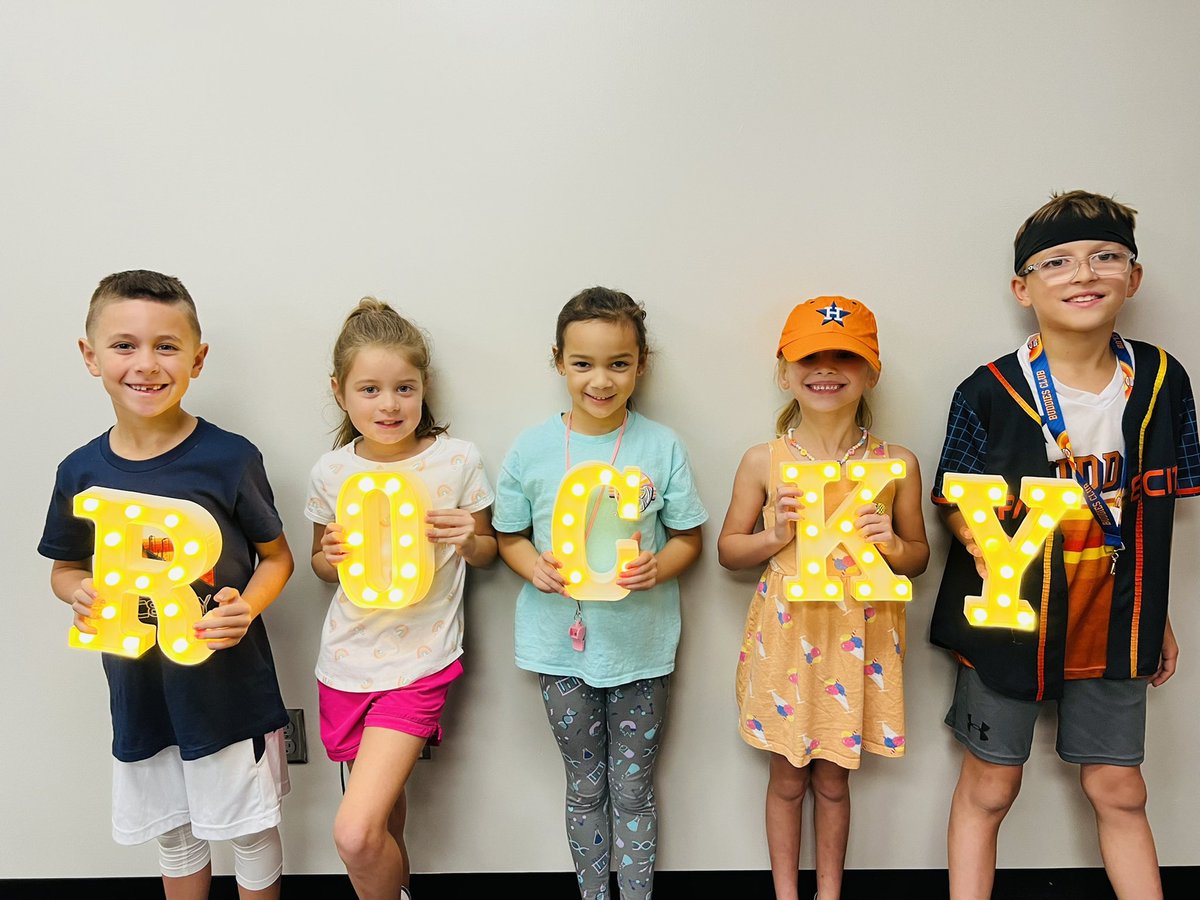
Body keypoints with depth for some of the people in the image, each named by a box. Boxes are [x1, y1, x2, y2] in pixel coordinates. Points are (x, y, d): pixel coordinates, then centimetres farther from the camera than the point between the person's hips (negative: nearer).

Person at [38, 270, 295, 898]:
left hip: (230, 686, -3)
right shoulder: (81, 471, -5)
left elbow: (276, 557, -4)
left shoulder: (230, 458, -15)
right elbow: (63, 569, 10)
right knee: (174, 835, 23)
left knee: (250, 829, 15)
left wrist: (246, 608, -22)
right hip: (140, 690, 3)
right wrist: (81, 593, -12)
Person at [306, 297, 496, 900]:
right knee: (383, 809, 19)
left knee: (356, 834, -13)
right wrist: (331, 555, -10)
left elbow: (487, 552, 4)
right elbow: (320, 563, 12)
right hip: (348, 658, 4)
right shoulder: (331, 471, -2)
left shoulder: (457, 459, -9)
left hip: (419, 662, -3)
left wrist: (467, 538, -18)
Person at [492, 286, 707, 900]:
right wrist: (534, 568, -16)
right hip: (562, 641, 1)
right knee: (585, 787, 17)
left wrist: (658, 568, -20)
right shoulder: (531, 449, -5)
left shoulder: (661, 446, -7)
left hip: (639, 644, 0)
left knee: (632, 788, 14)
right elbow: (509, 536, 4)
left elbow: (688, 537, 0)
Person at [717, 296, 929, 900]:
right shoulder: (763, 461, -6)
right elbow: (728, 549, 2)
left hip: (859, 639, 1)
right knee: (787, 779, 15)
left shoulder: (896, 463, -4)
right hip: (786, 635, 0)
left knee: (833, 780, 17)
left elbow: (918, 557, 7)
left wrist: (892, 542, -15)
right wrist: (775, 536, -17)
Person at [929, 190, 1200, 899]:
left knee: (1120, 792, 15)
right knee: (989, 788, 10)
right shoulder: (990, 392, -12)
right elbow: (955, 500, -5)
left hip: (1113, 620, 3)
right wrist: (985, 546, -26)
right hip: (1008, 615, -2)